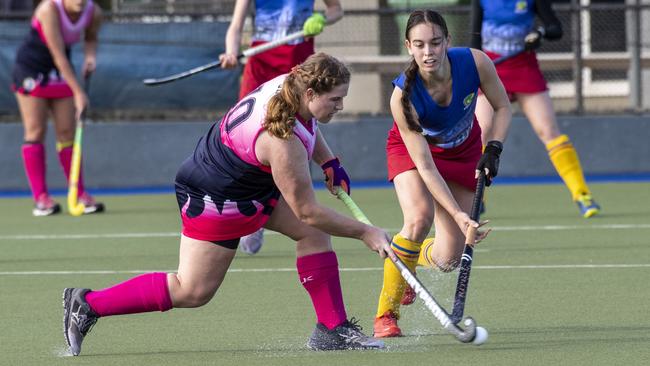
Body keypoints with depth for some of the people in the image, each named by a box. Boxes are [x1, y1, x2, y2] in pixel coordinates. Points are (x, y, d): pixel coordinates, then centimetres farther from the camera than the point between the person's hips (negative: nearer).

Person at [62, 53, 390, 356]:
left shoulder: (289, 83, -10)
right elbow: (306, 211, -25)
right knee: (192, 292, -3)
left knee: (314, 233, 2)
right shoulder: (282, 143, -36)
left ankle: (332, 329, 7)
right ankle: (88, 304, 6)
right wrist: (365, 233, -17)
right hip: (215, 201, -10)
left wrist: (329, 163, 9)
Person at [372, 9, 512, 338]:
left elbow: (502, 108, -9)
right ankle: (386, 313, -17)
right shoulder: (403, 96, -36)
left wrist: (493, 150, -24)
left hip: (463, 151, 3)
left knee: (448, 258, -5)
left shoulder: (475, 62, -30)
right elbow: (425, 166, -34)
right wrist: (459, 216, -41)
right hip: (410, 149, -3)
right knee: (419, 218, -34)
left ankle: (410, 260, 34)